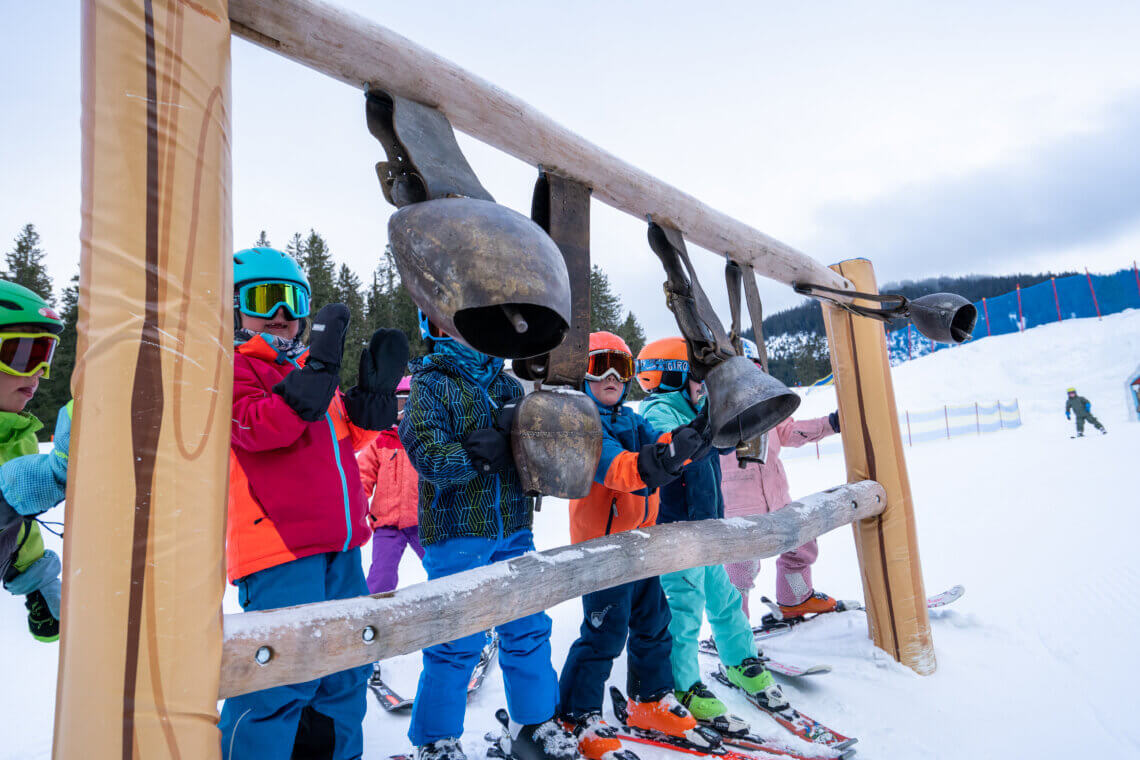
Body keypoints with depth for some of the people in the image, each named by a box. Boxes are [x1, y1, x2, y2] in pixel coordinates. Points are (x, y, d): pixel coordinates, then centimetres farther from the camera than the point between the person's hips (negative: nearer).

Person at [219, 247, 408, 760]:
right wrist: (320, 366, -25)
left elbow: (348, 433, 20)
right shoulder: (232, 367, -4)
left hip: (338, 544, 8)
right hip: (278, 546, -8)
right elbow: (259, 428, -21)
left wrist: (376, 390, 4)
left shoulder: (306, 367, 19)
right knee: (284, 677, -8)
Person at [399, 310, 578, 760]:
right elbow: (430, 455, -19)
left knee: (528, 629, 13)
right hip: (455, 531, -5)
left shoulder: (508, 385, 12)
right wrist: (497, 455, -19)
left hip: (512, 529, 6)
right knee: (457, 642, 2)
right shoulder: (431, 385, -5)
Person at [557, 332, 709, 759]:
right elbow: (607, 463, -30)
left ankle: (652, 700, 35)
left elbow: (656, 449, -4)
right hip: (602, 544, -8)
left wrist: (677, 446, -26)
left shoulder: (633, 421, 12)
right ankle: (577, 717, 15)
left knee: (653, 623, 17)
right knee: (604, 632, -2)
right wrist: (642, 466, -49)